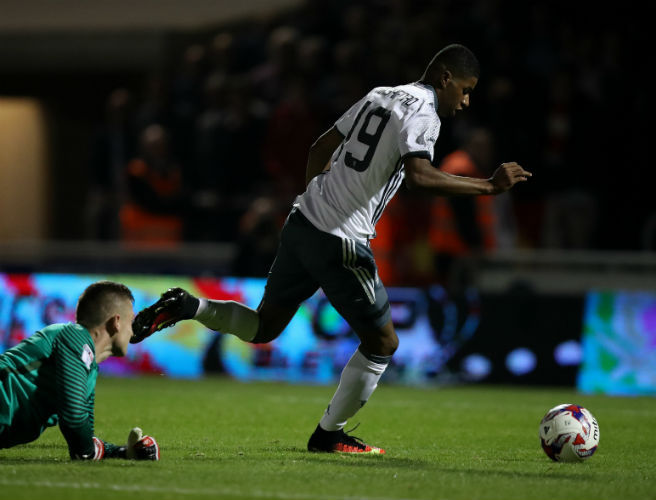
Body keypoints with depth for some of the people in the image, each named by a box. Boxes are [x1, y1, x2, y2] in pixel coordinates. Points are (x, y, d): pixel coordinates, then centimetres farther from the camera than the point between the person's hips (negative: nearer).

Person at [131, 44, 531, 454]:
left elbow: (320, 149, 25)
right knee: (383, 342, 7)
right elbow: (419, 175, -27)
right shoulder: (422, 112, -9)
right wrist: (488, 186, -21)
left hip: (303, 221, 8)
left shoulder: (380, 96, 18)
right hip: (342, 243, -8)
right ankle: (329, 434, 14)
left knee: (264, 327, 19)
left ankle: (187, 307, -1)